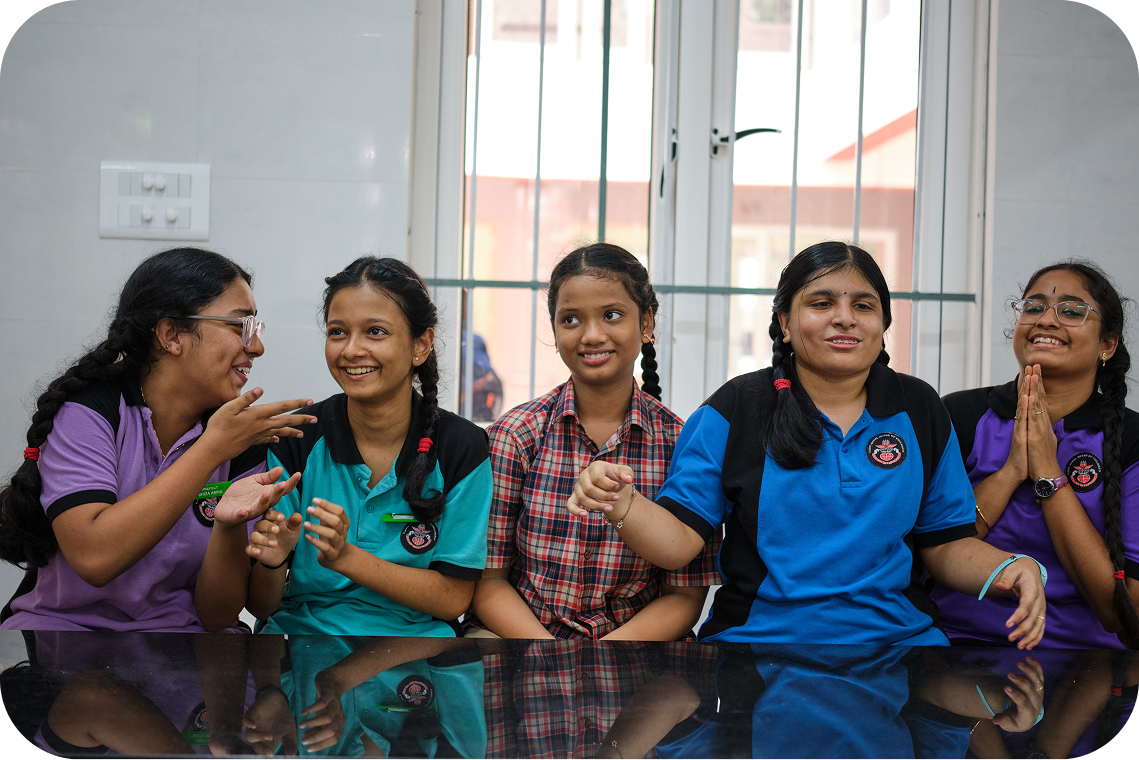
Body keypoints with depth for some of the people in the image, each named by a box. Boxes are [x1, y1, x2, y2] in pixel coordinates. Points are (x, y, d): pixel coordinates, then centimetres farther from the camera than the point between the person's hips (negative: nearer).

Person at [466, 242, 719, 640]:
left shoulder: (678, 442, 0)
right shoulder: (514, 435, -1)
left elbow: (685, 596, 2)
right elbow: (486, 579, 0)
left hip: (638, 640, 1)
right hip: (519, 633, 0)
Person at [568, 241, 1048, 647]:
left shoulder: (919, 410, 10)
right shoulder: (734, 410, 1)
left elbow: (946, 543, 12)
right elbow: (680, 539, -5)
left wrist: (1008, 570, -9)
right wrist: (623, 505, -26)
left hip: (898, 637, 3)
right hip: (757, 639, -2)